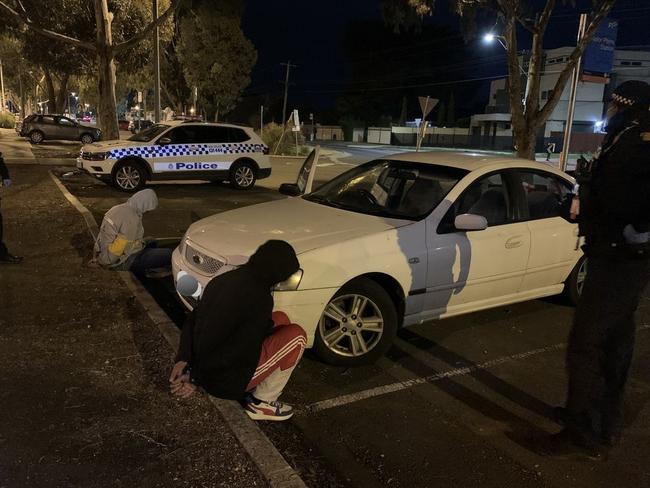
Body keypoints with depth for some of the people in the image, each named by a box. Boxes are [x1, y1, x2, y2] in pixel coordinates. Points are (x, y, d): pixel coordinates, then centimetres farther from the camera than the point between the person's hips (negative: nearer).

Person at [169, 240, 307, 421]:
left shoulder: (223, 279, 4)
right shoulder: (259, 298, -22)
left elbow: (192, 320, 7)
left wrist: (183, 359, -1)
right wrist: (195, 379, -13)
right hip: (225, 382, -8)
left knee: (280, 319, 14)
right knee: (296, 336, -5)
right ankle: (260, 403, 4)